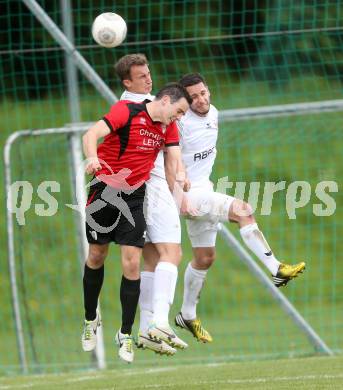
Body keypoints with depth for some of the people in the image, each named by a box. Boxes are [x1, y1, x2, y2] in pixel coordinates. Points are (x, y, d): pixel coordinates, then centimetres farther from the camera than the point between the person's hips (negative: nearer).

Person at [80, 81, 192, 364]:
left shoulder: (169, 127, 5)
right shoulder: (127, 111, -14)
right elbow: (91, 135, -25)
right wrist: (93, 159, -45)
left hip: (135, 197, 3)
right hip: (105, 190, -3)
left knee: (132, 263, -7)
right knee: (97, 256, 7)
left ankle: (126, 334, 1)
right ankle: (91, 320, 29)